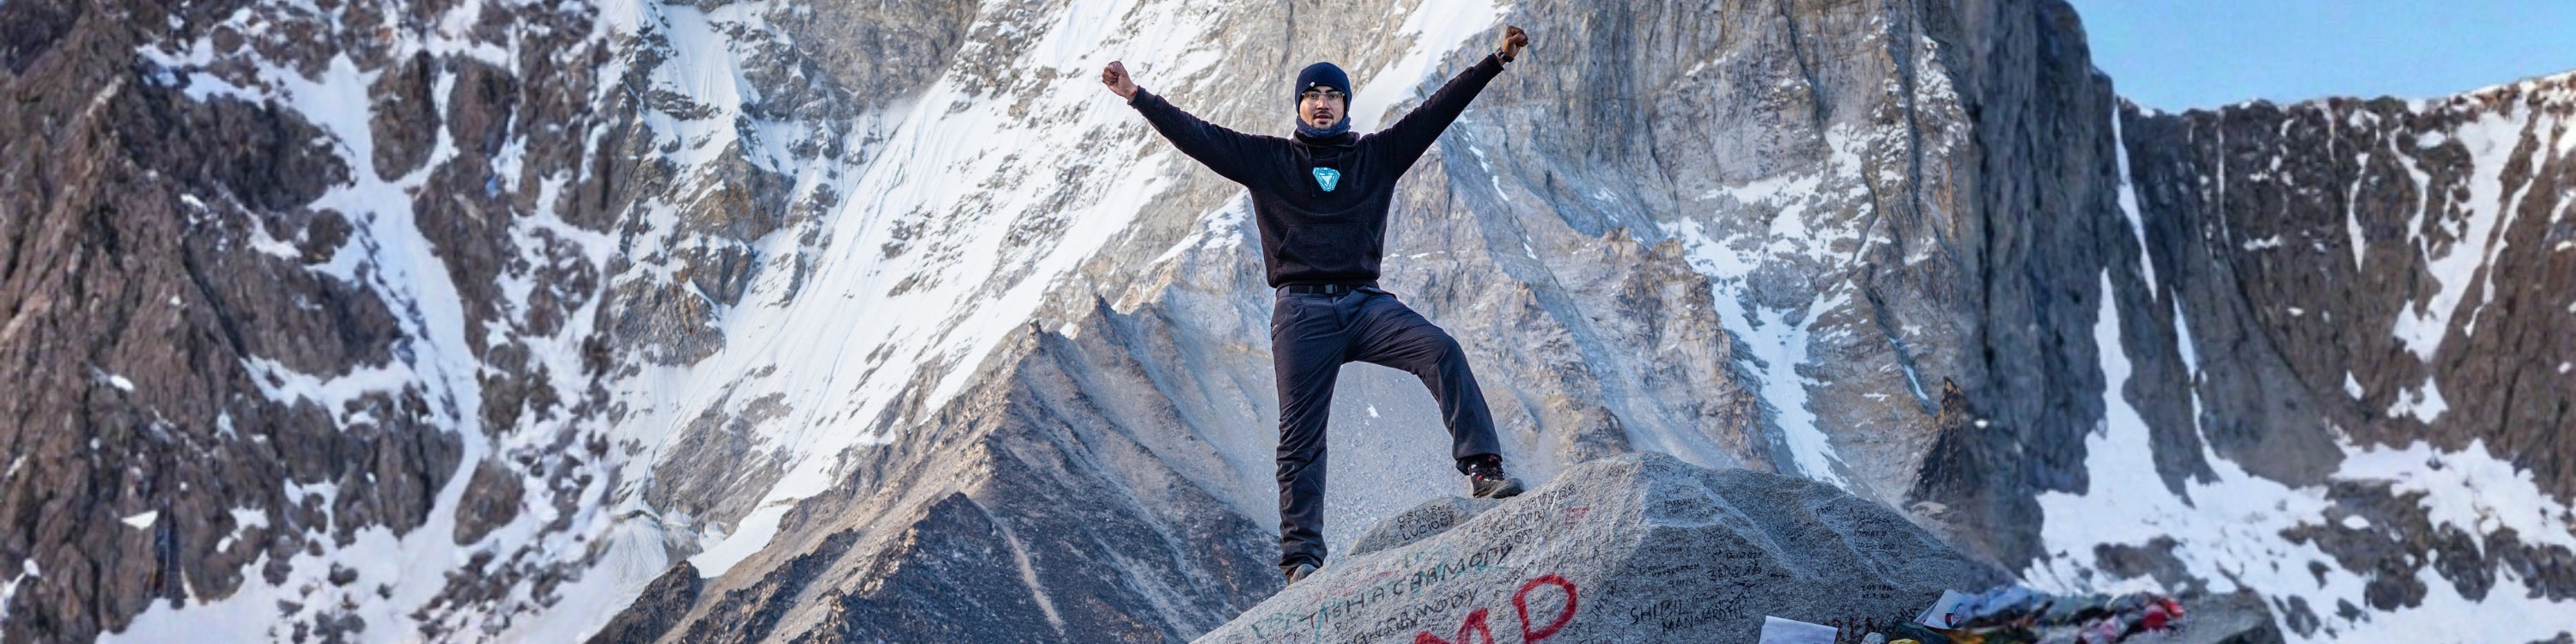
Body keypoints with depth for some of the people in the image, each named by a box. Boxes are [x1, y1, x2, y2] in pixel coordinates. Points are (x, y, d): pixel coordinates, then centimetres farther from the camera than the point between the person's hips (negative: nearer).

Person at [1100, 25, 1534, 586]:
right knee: (1300, 437, -4)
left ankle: (1483, 470, -28)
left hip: (1366, 303, 1)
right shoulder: (1267, 159, 10)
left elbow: (1438, 109, 11)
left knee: (1441, 351, -25)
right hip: (1302, 312, -1)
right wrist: (1137, 96, -3)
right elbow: (1195, 135, 5)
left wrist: (1497, 61, 6)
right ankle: (1301, 556, -2)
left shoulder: (1377, 155, 13)